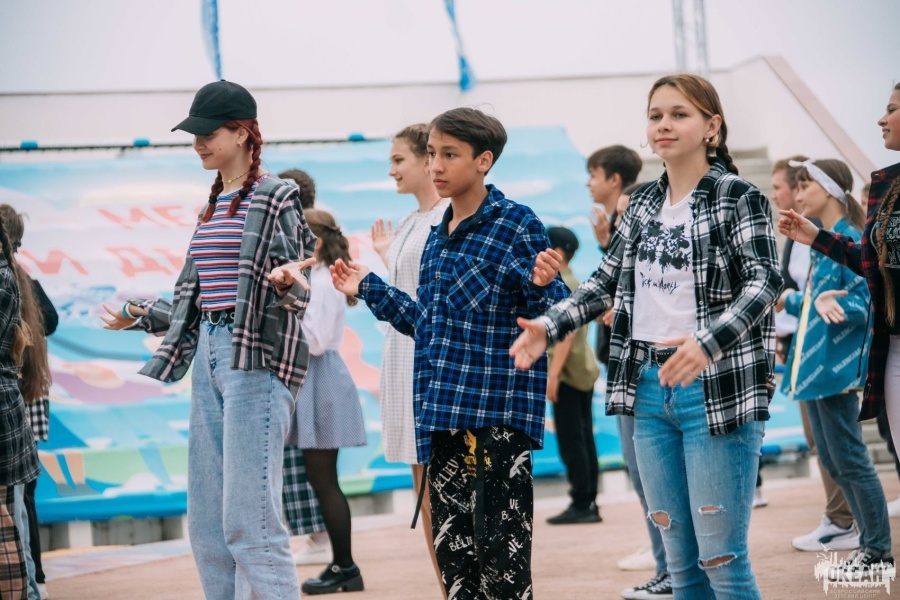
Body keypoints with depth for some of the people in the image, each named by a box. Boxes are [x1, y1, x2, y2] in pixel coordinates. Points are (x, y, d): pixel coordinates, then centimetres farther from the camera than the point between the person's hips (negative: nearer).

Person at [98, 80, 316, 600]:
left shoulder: (276, 198, -5)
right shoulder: (213, 209, 18)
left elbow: (295, 293, -10)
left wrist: (288, 286, -32)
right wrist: (142, 315, 29)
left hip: (257, 357, -9)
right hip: (209, 352, 9)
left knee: (249, 517, -12)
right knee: (206, 521, 8)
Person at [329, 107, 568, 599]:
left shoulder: (516, 223, -7)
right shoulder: (438, 237, 15)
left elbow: (551, 318, -9)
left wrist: (543, 285, -30)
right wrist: (368, 289, 28)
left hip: (501, 410, -7)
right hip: (442, 411, 7)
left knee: (502, 545, -7)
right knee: (450, 541, 10)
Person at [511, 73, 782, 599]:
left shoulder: (738, 196, -5)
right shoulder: (643, 205, 14)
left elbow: (765, 281, -17)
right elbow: (606, 282, 18)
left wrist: (707, 344, -33)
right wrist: (550, 327, 0)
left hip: (718, 389, -6)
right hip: (649, 388, 6)